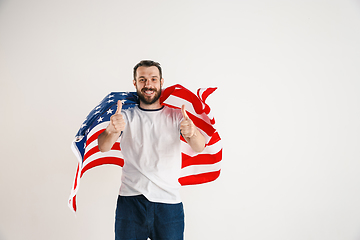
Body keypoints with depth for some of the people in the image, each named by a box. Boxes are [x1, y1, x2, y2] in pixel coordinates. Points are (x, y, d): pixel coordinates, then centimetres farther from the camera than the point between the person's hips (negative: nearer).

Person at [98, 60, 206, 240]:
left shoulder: (176, 115, 5)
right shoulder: (126, 116, 6)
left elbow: (199, 148, -9)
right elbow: (102, 147, -8)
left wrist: (192, 133, -33)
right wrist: (112, 131, -31)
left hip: (169, 202, 0)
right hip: (130, 201, 0)